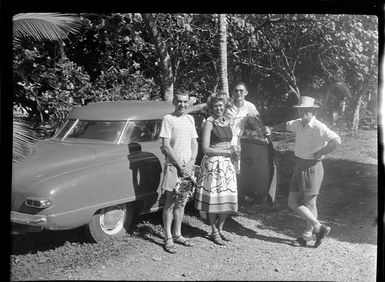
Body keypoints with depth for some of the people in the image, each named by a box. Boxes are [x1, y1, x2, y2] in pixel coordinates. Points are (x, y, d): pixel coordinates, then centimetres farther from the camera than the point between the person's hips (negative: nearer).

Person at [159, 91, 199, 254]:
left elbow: (194, 143, 13)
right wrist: (180, 165, -12)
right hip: (173, 165, -6)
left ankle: (177, 235, 23)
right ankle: (168, 238, 4)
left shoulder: (190, 119, 13)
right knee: (171, 202, -2)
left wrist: (191, 163, -2)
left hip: (188, 166, 6)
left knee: (182, 202, 12)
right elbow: (166, 146, -11)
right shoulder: (168, 119, -6)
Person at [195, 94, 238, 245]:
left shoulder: (227, 121, 12)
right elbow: (205, 149, -13)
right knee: (213, 198, -1)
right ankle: (214, 232, 13)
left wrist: (231, 151, 1)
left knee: (228, 198, 7)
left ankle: (220, 228, 24)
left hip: (227, 163, 6)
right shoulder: (209, 123, -8)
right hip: (213, 163, -6)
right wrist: (226, 151, -10)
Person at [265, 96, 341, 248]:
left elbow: (336, 140, -31)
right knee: (293, 202, 7)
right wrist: (271, 129, 13)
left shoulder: (319, 127, -18)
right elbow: (285, 125, 27)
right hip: (299, 166, 8)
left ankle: (307, 236, 17)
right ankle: (319, 227, 18)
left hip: (312, 167, -8)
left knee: (309, 204, 2)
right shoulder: (298, 123, 6)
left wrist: (320, 153, -22)